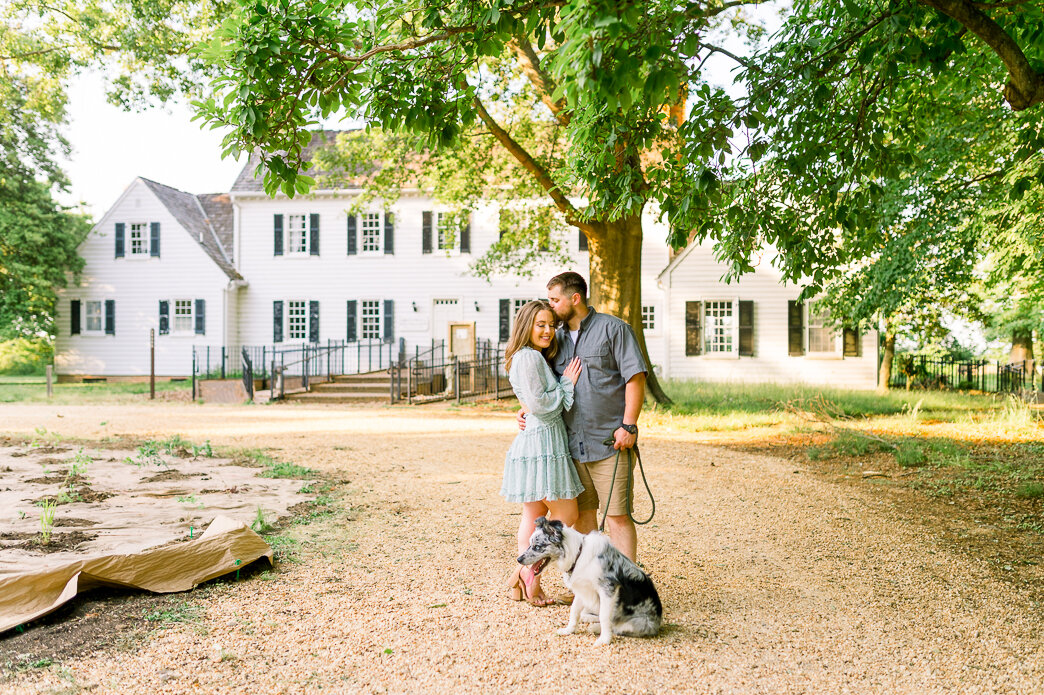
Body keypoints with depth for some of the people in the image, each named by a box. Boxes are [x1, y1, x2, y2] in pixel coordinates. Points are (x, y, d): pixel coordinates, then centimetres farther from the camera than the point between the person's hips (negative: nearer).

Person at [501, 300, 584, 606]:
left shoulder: (537, 358, 18)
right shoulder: (528, 357, -13)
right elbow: (539, 405, -19)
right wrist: (567, 383, -9)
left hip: (539, 444, 10)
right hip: (541, 445, -10)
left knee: (535, 514, 12)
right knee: (566, 516, -4)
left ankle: (522, 584, 17)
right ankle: (529, 570, 3)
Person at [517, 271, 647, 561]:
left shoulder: (613, 329, -2)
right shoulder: (557, 338, 16)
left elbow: (636, 377, -8)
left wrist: (628, 426, -15)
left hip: (610, 443, -6)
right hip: (571, 444, 6)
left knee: (617, 516, -4)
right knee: (581, 514, 10)